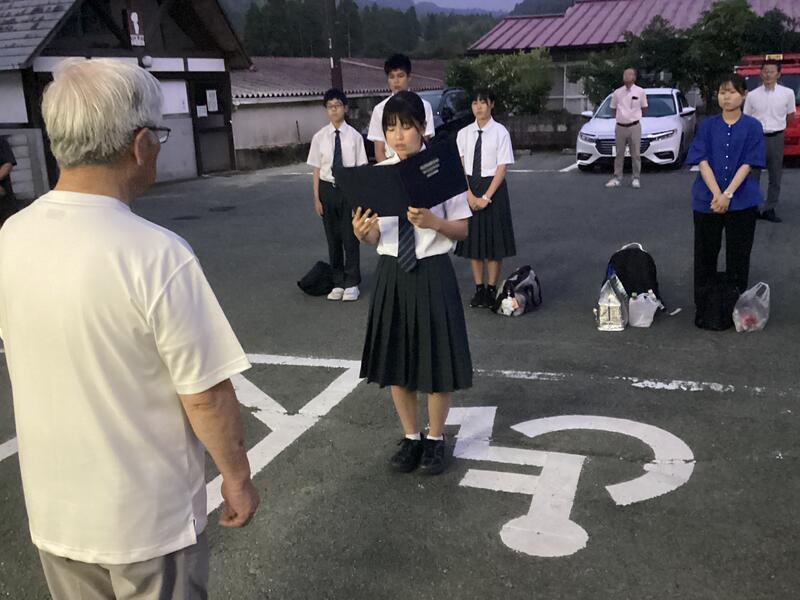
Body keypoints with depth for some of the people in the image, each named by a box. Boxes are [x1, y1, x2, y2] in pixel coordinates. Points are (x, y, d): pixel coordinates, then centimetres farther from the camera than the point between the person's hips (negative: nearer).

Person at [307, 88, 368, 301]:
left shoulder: (354, 136, -6)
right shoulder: (319, 137, 0)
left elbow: (361, 168, -2)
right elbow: (317, 169, 4)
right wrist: (316, 197, 2)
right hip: (328, 188, 2)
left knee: (350, 237, 3)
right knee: (333, 238, 12)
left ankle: (352, 284, 17)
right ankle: (338, 283, 24)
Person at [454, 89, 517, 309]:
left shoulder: (500, 132, -6)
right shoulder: (464, 134, 4)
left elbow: (502, 168, -8)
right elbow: (459, 167, 2)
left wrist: (486, 197, -14)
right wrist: (470, 195, -10)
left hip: (493, 187, -3)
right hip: (469, 188, 3)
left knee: (494, 239, 3)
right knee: (472, 238, 8)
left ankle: (491, 290, 14)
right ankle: (478, 289, 19)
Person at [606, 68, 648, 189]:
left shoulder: (640, 92, 0)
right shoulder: (617, 92, 5)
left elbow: (644, 109, 10)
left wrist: (635, 117, 11)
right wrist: (620, 117, 8)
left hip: (634, 127, -2)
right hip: (620, 127, 2)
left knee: (636, 154, 1)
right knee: (619, 154, 7)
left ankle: (636, 178, 7)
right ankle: (617, 178, 13)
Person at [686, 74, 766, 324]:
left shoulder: (752, 126, 0)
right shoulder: (708, 125, 3)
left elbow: (748, 164, -7)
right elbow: (702, 161, -5)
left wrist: (728, 195, -18)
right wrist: (716, 194, -17)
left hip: (742, 201, -1)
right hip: (707, 199, 1)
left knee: (738, 256, 4)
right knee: (706, 254, 6)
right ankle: (703, 307, 17)